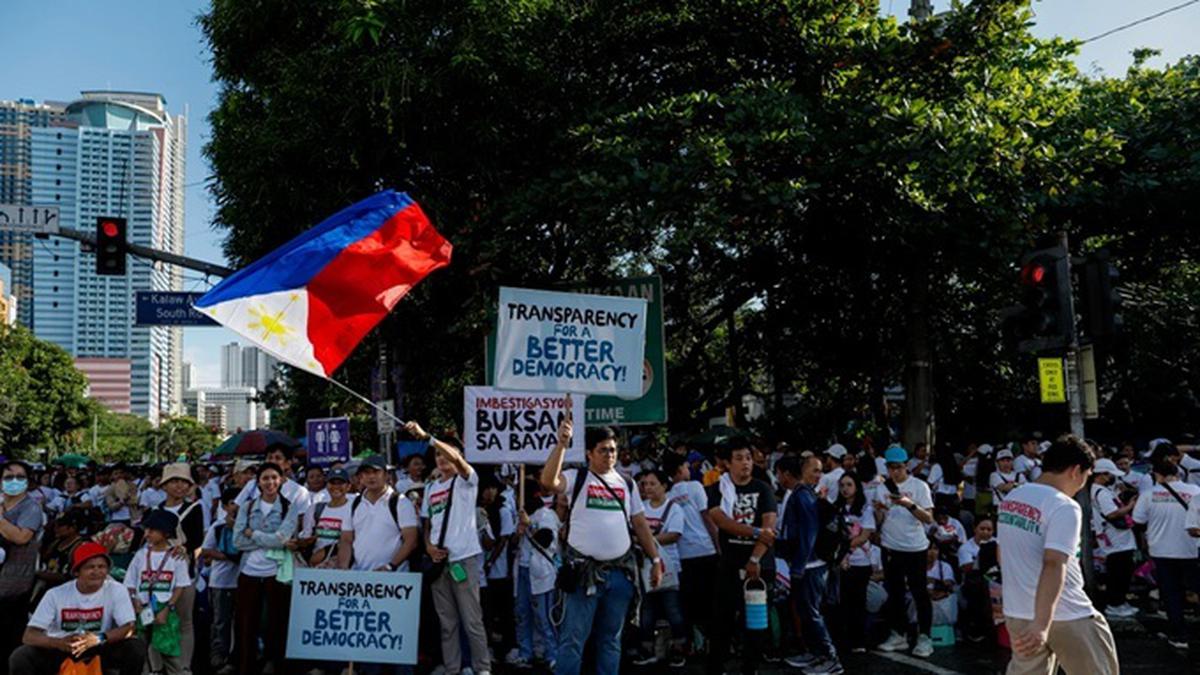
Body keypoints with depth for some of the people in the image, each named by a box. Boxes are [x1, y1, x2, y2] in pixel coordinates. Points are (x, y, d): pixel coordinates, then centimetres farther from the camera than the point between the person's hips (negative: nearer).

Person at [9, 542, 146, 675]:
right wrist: (59, 642, -36)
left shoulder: (116, 590, -12)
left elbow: (128, 628, -19)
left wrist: (99, 638, -38)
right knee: (20, 658, -25)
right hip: (59, 651, 1)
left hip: (99, 651, 0)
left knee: (137, 648, -26)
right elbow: (29, 636, -16)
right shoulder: (56, 594, -11)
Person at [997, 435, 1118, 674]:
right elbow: (1054, 566, -27)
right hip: (1065, 615, -7)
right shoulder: (1064, 507, -16)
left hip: (1017, 613, 7)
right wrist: (1042, 623, -32)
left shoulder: (1011, 498, 7)